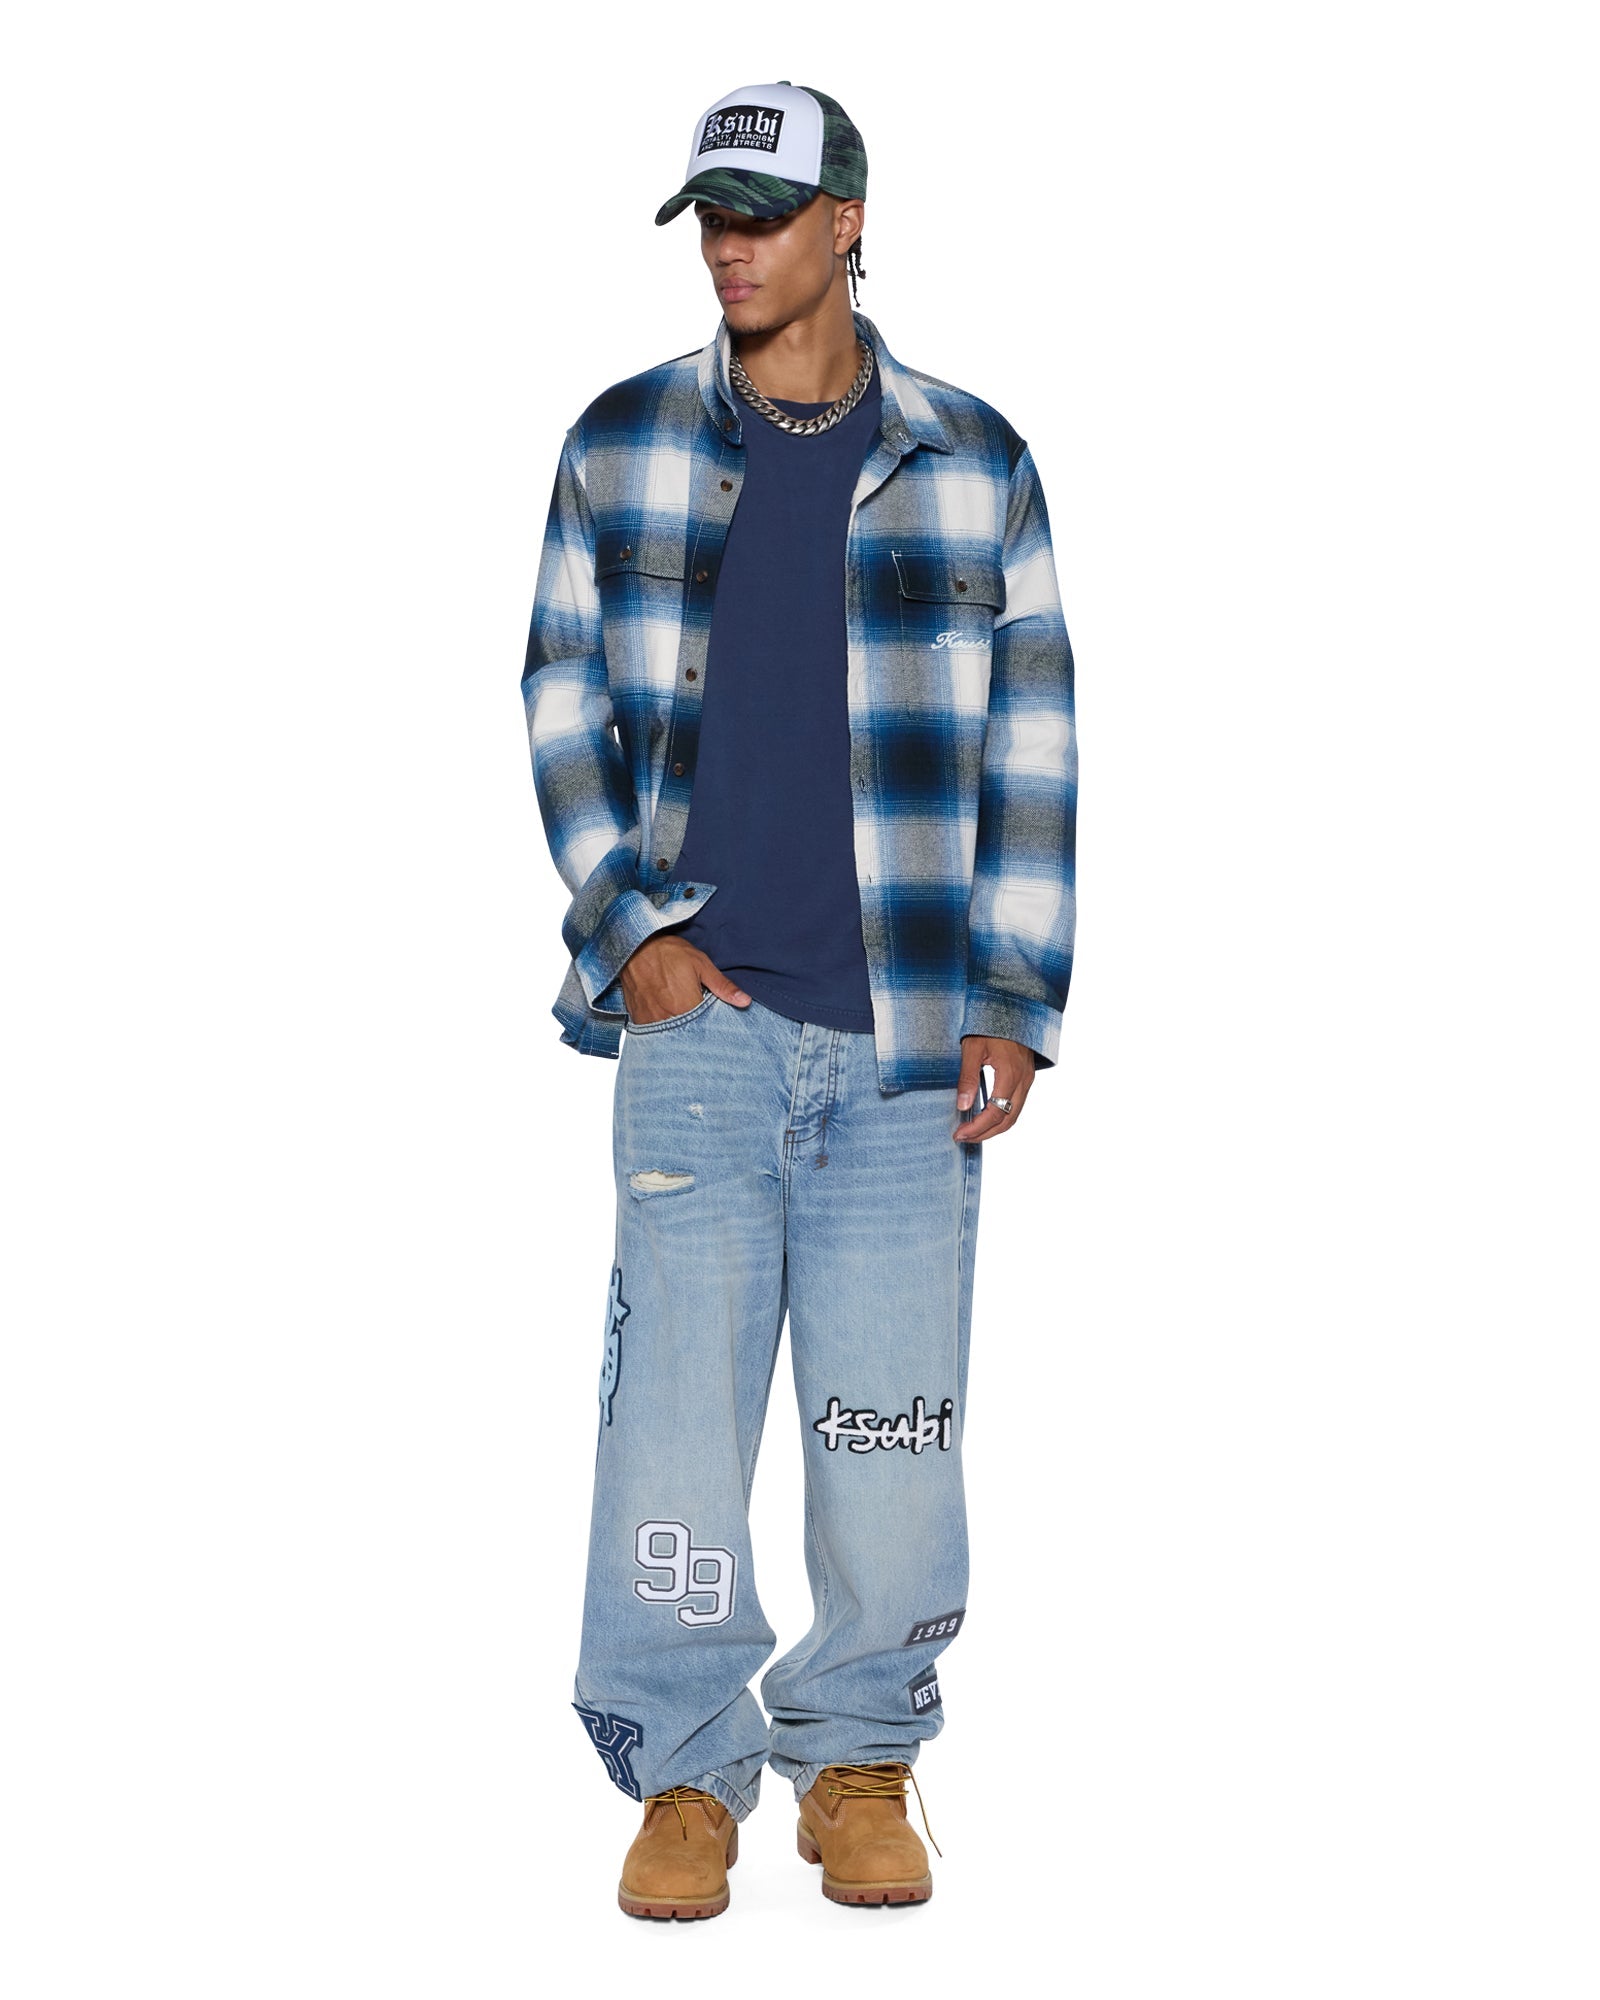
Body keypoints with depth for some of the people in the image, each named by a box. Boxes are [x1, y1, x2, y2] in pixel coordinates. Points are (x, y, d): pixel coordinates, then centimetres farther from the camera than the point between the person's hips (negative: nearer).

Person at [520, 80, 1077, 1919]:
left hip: (910, 1038, 0)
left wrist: (1017, 1002, 1)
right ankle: (685, 1772, 10)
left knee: (893, 1415, 2)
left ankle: (860, 1756, 19)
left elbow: (1032, 749, 8)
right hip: (701, 1012, 0)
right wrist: (627, 928, -1)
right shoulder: (621, 446, 8)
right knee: (677, 1392, -4)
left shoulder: (974, 465, 7)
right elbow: (562, 710, 11)